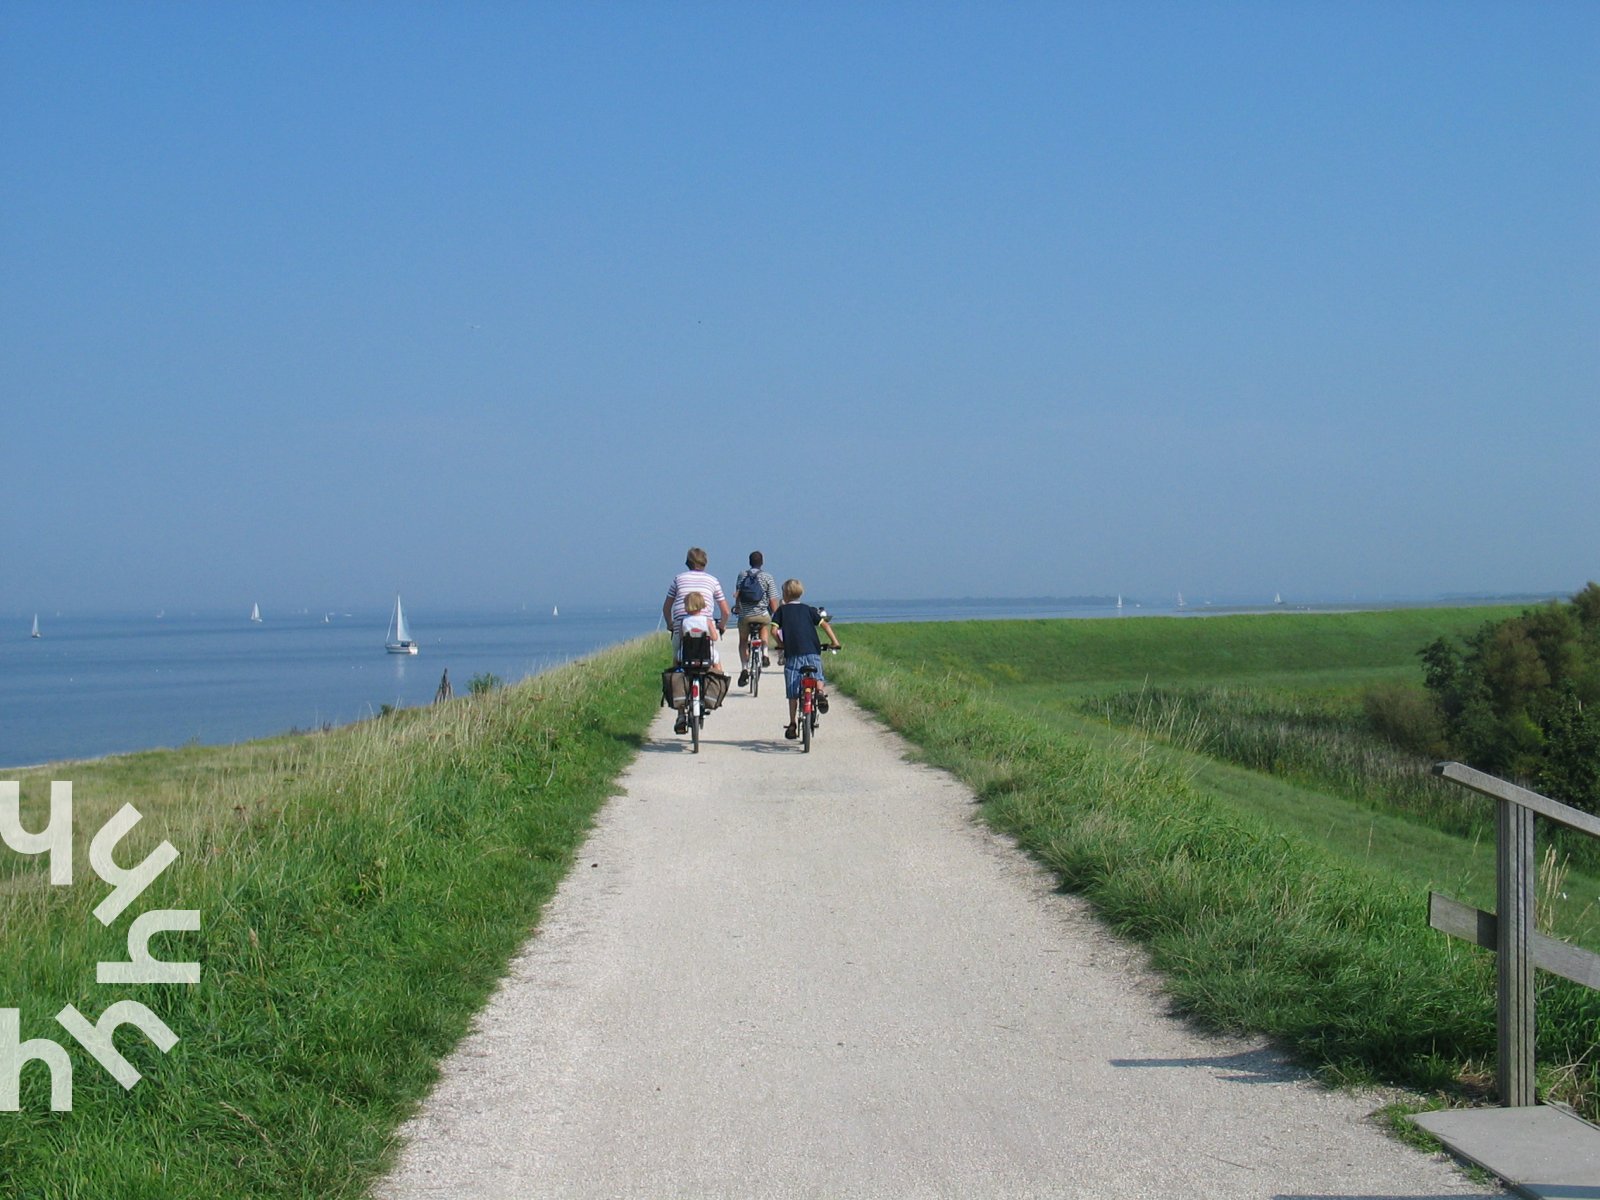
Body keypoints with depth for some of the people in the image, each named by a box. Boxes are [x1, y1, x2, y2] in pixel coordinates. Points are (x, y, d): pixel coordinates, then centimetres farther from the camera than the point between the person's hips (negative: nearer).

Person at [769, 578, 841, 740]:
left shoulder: (782, 610, 11)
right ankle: (820, 691, -17)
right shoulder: (808, 609, 16)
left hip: (792, 653, -1)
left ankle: (792, 725, 3)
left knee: (792, 693, 4)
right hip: (812, 651, 1)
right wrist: (834, 641, 7)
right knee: (818, 678, 17)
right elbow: (824, 624, 6)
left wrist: (781, 645, 12)